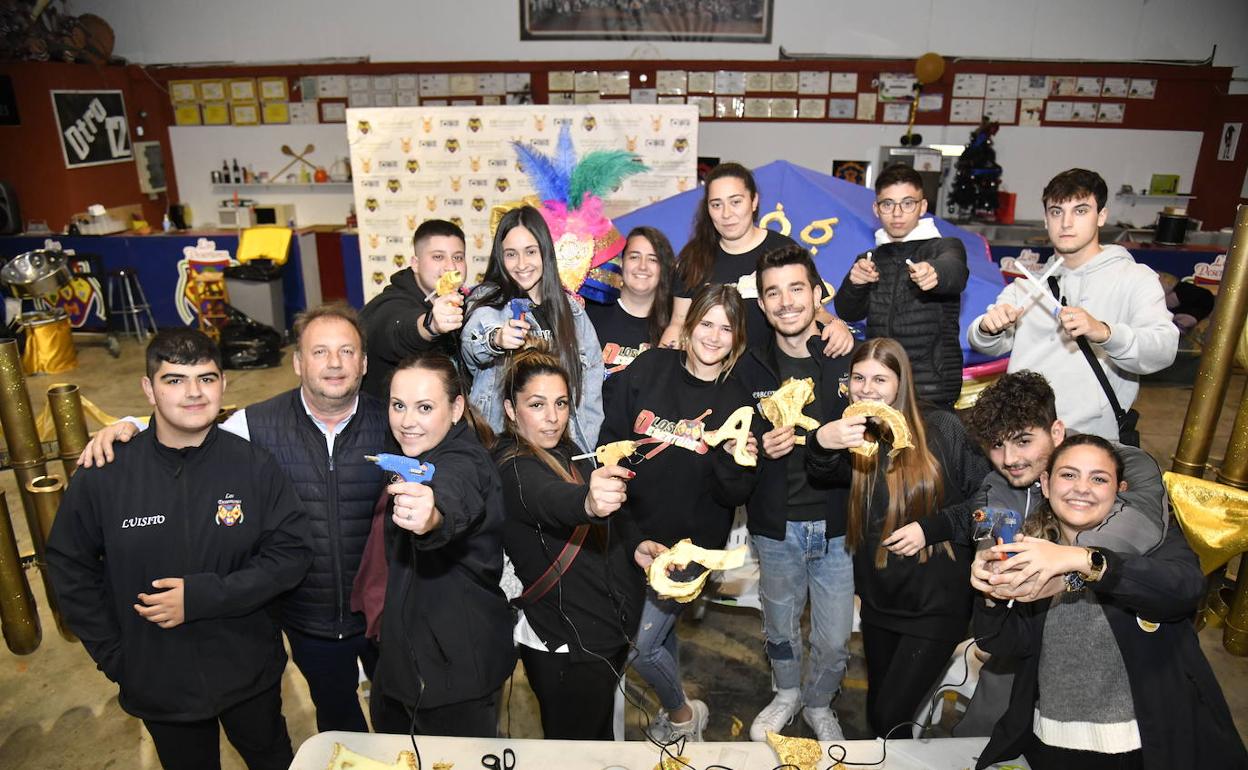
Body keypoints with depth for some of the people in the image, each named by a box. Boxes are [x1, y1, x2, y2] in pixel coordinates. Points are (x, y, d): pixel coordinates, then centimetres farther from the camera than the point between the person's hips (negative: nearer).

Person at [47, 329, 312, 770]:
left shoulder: (253, 465, -15)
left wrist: (203, 596, -23)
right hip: (157, 681, 1)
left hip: (249, 675, 0)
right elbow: (69, 567, -1)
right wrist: (114, 657, -3)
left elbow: (291, 553, -13)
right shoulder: (103, 476, -11)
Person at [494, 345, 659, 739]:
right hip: (566, 648, -8)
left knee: (600, 737, 25)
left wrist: (634, 545, 0)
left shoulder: (565, 451, 5)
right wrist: (588, 500, -66)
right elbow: (550, 499, -45)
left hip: (606, 630, 9)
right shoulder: (513, 467, -21)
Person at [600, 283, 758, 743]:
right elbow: (610, 440, -1)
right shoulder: (649, 369, -6)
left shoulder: (737, 402, -8)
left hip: (691, 542, -3)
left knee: (642, 646, -1)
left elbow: (736, 496, -7)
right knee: (660, 629, 21)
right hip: (631, 532, 3)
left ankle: (681, 712, 30)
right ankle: (675, 709, 49)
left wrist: (737, 460, -27)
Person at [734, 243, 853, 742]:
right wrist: (761, 448, -20)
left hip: (838, 523, -1)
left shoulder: (851, 360, -7)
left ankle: (819, 704, 43)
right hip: (776, 527, 1)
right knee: (780, 629, 21)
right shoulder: (749, 367, -4)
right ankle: (787, 695, 51)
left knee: (835, 642, 10)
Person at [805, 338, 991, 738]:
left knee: (889, 719, -3)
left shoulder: (943, 429, -10)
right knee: (875, 715, 20)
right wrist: (822, 443, -43)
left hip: (935, 604, -4)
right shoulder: (853, 436, -1)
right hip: (878, 601, 5)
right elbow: (823, 472, -22)